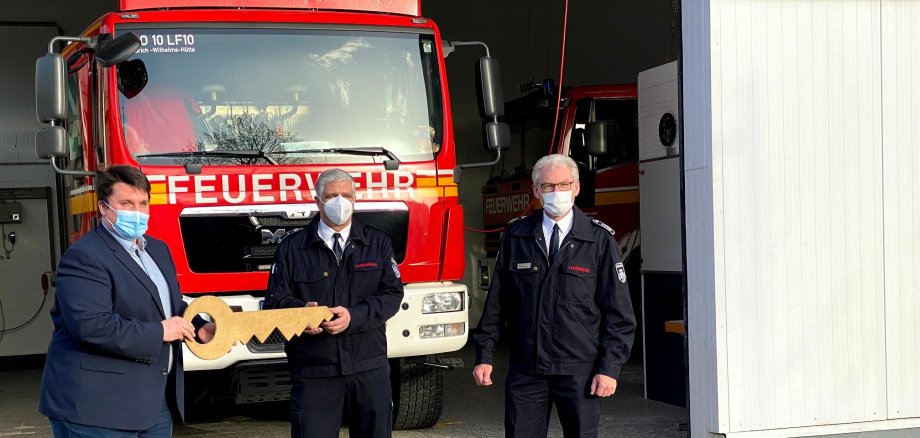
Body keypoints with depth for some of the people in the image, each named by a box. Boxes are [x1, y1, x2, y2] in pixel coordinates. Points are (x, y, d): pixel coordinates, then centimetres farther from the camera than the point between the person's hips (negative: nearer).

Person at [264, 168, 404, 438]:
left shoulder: (378, 244, 10)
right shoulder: (292, 248, 7)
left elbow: (391, 294, 0)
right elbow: (275, 299, 2)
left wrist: (354, 316, -17)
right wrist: (301, 311, -21)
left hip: (369, 366, 2)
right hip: (313, 369, -1)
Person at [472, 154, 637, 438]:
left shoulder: (599, 240, -1)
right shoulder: (516, 236, 5)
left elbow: (619, 312, 0)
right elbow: (496, 302, 10)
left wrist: (610, 368, -7)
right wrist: (484, 355, 6)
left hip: (579, 372, -1)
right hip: (525, 369, 2)